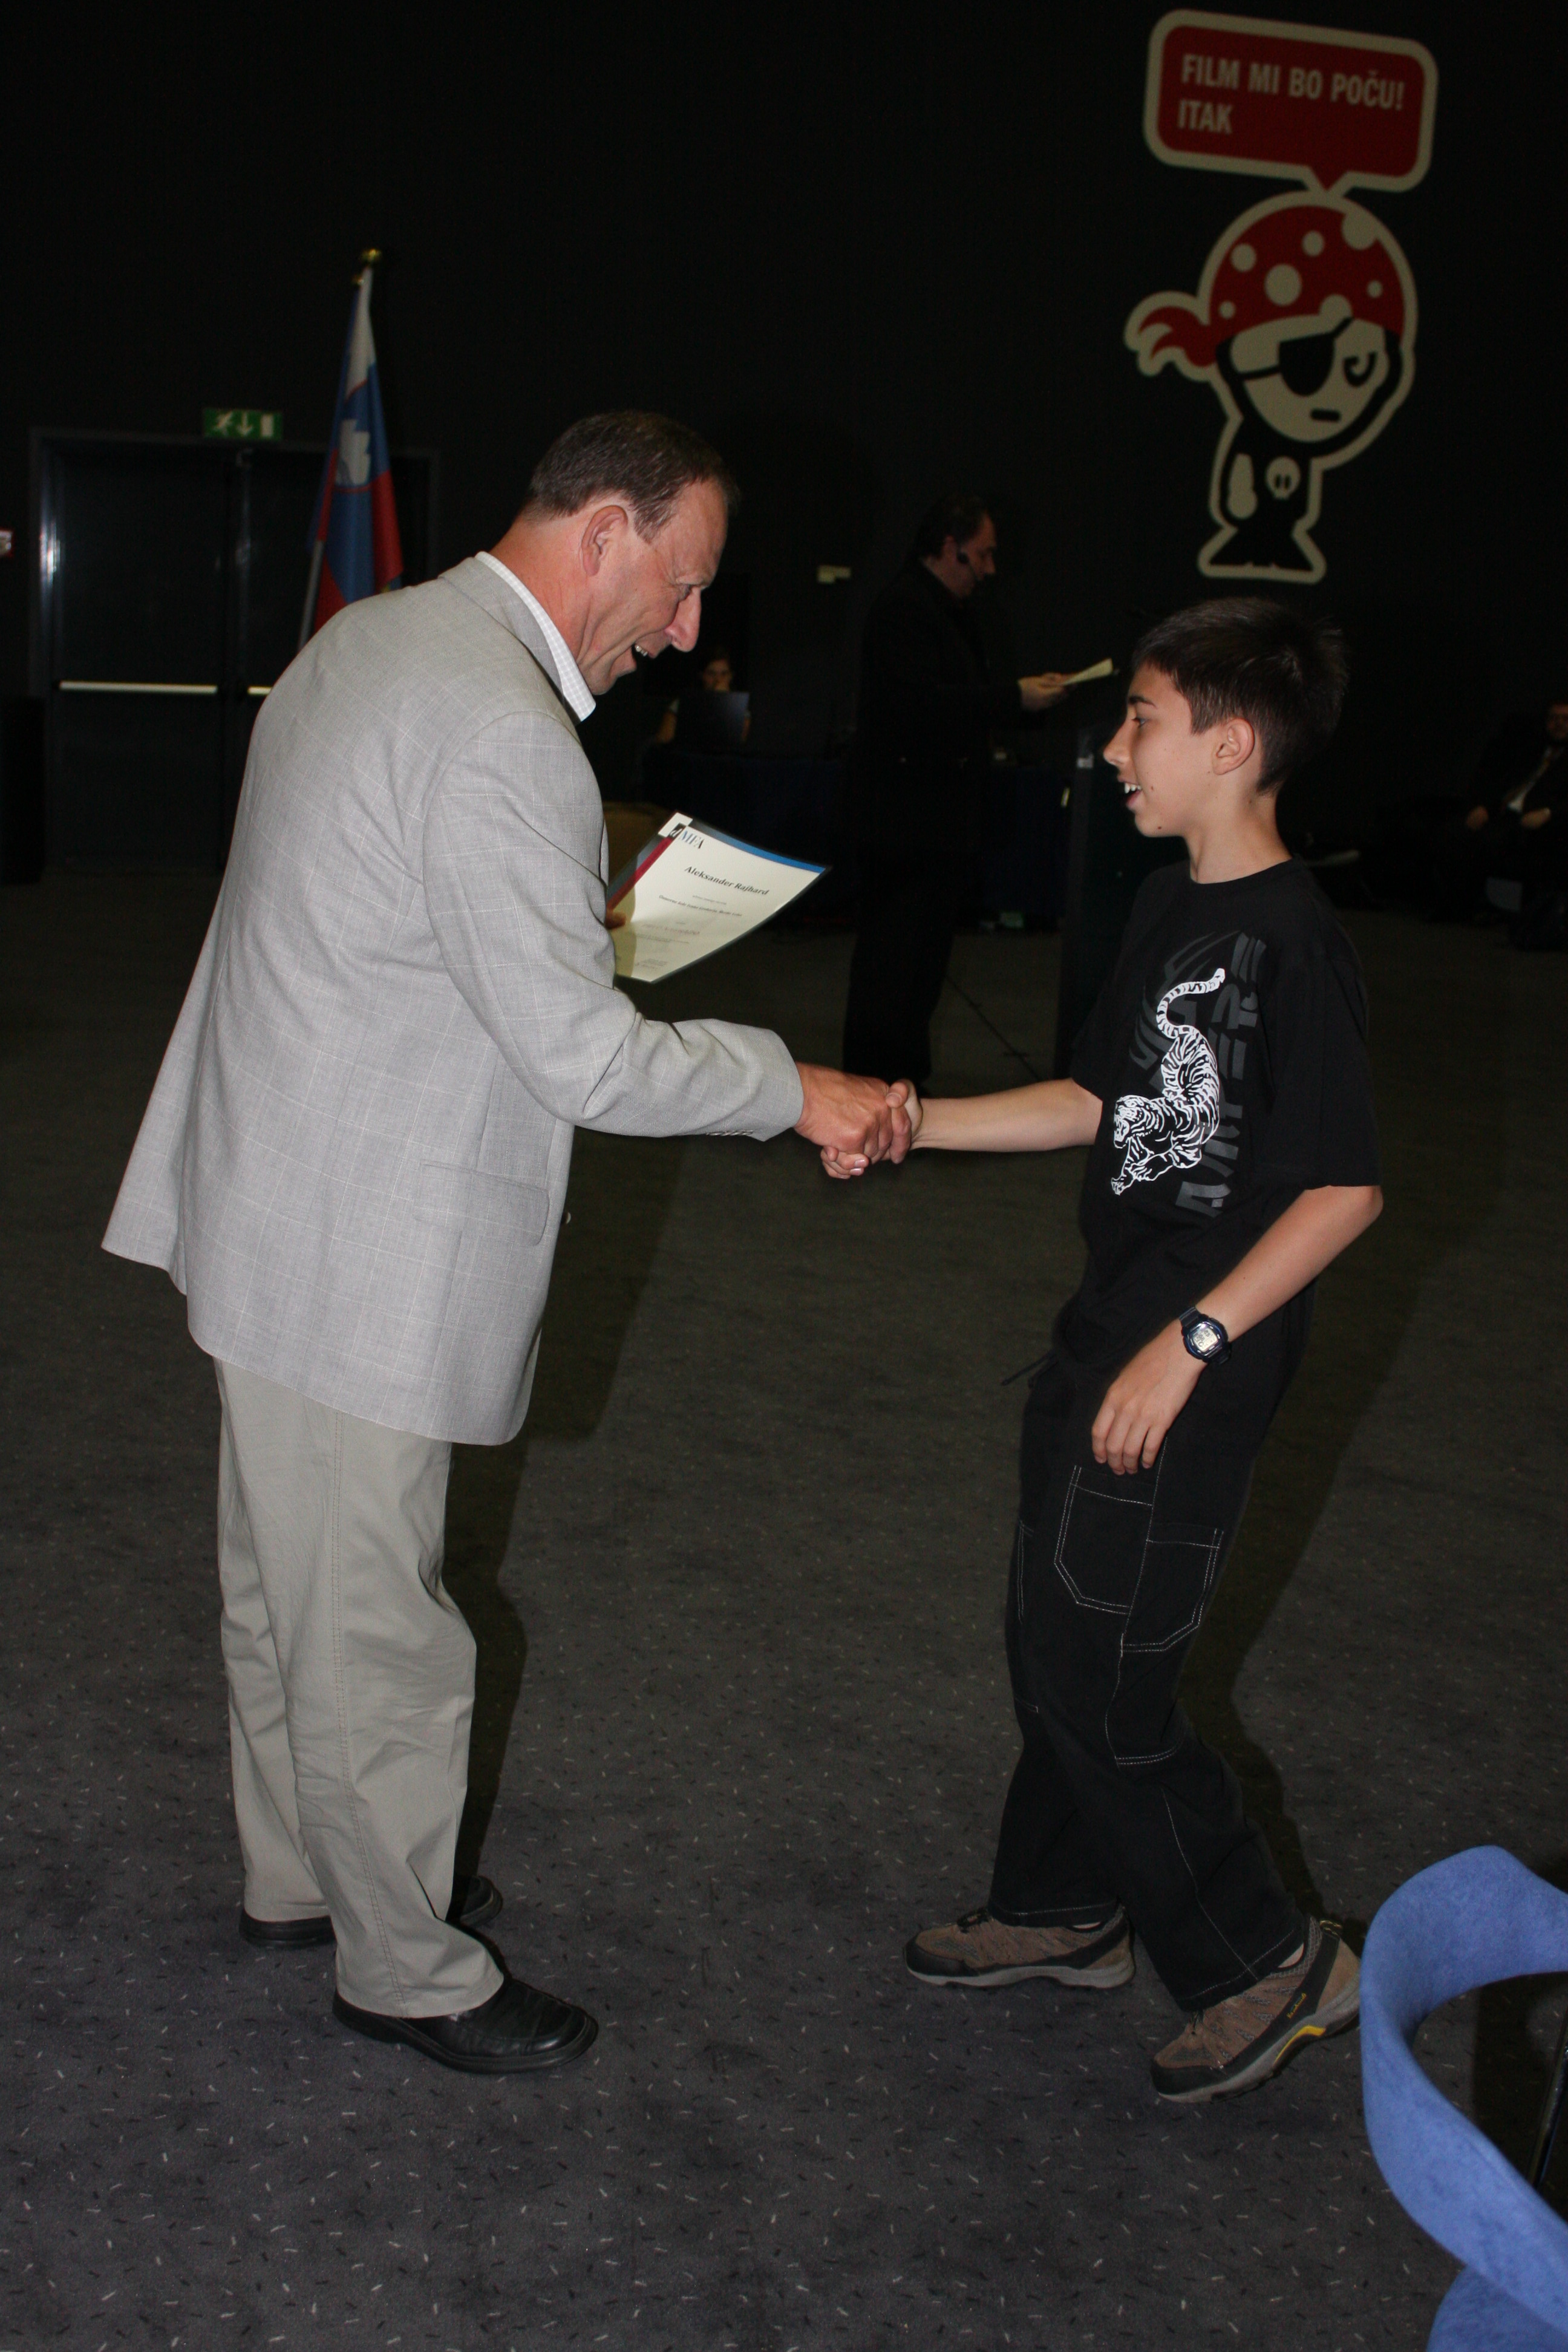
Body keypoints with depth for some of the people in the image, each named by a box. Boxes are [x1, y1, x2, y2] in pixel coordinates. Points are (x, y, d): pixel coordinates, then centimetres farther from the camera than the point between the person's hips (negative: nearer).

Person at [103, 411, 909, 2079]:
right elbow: (584, 1060, -24)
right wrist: (795, 1090, -12)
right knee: (374, 1628, 6)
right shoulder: (499, 734, -24)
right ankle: (407, 1969, 23)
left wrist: (583, 912, 13)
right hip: (356, 1257, -11)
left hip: (276, 1209, 11)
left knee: (288, 1584, 23)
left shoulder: (370, 640, 8)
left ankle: (298, 1874, 42)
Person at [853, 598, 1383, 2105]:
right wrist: (912, 1124, 8)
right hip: (1110, 1332, 9)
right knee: (1052, 1633, 18)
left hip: (1196, 1374, -9)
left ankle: (1268, 1961, 15)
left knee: (1097, 1681, -2)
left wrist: (1190, 1344, -21)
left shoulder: (1293, 943, -20)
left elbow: (1345, 1189, -21)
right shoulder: (1171, 907, 7)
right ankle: (1064, 1909, 37)